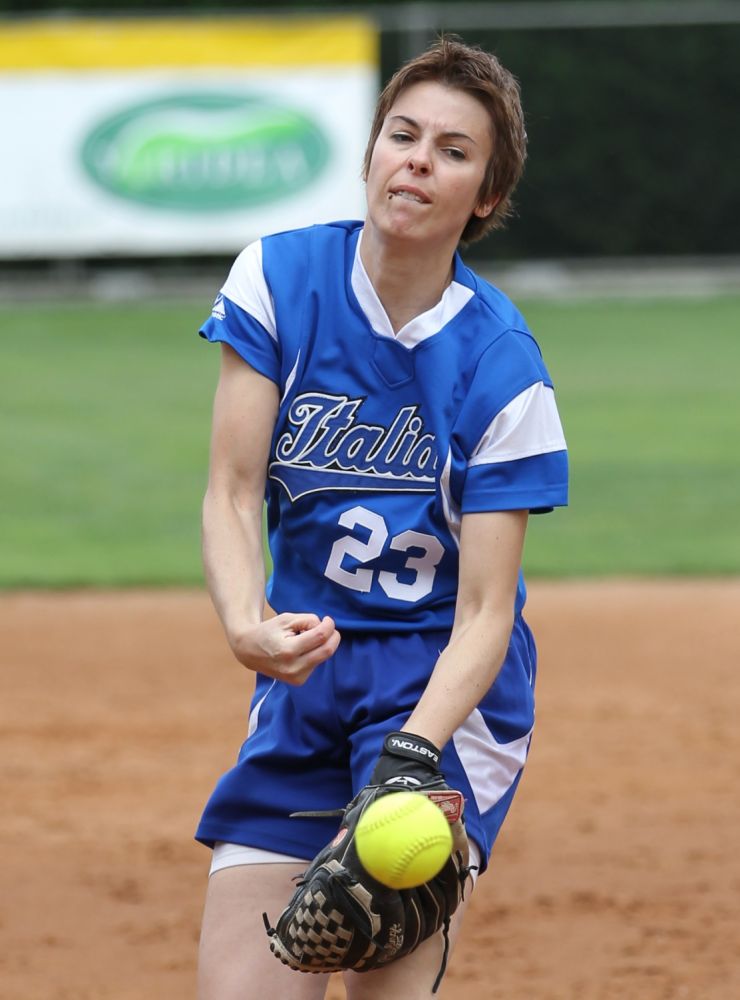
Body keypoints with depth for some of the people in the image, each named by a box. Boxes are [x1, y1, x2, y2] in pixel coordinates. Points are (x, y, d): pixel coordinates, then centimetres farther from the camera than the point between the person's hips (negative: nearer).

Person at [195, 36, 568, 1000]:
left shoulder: (503, 368, -15)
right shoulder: (280, 278, -7)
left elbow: (483, 615, -17)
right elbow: (231, 494, -9)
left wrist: (408, 757, -34)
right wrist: (245, 621, -31)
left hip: (442, 679, -3)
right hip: (304, 666, 3)